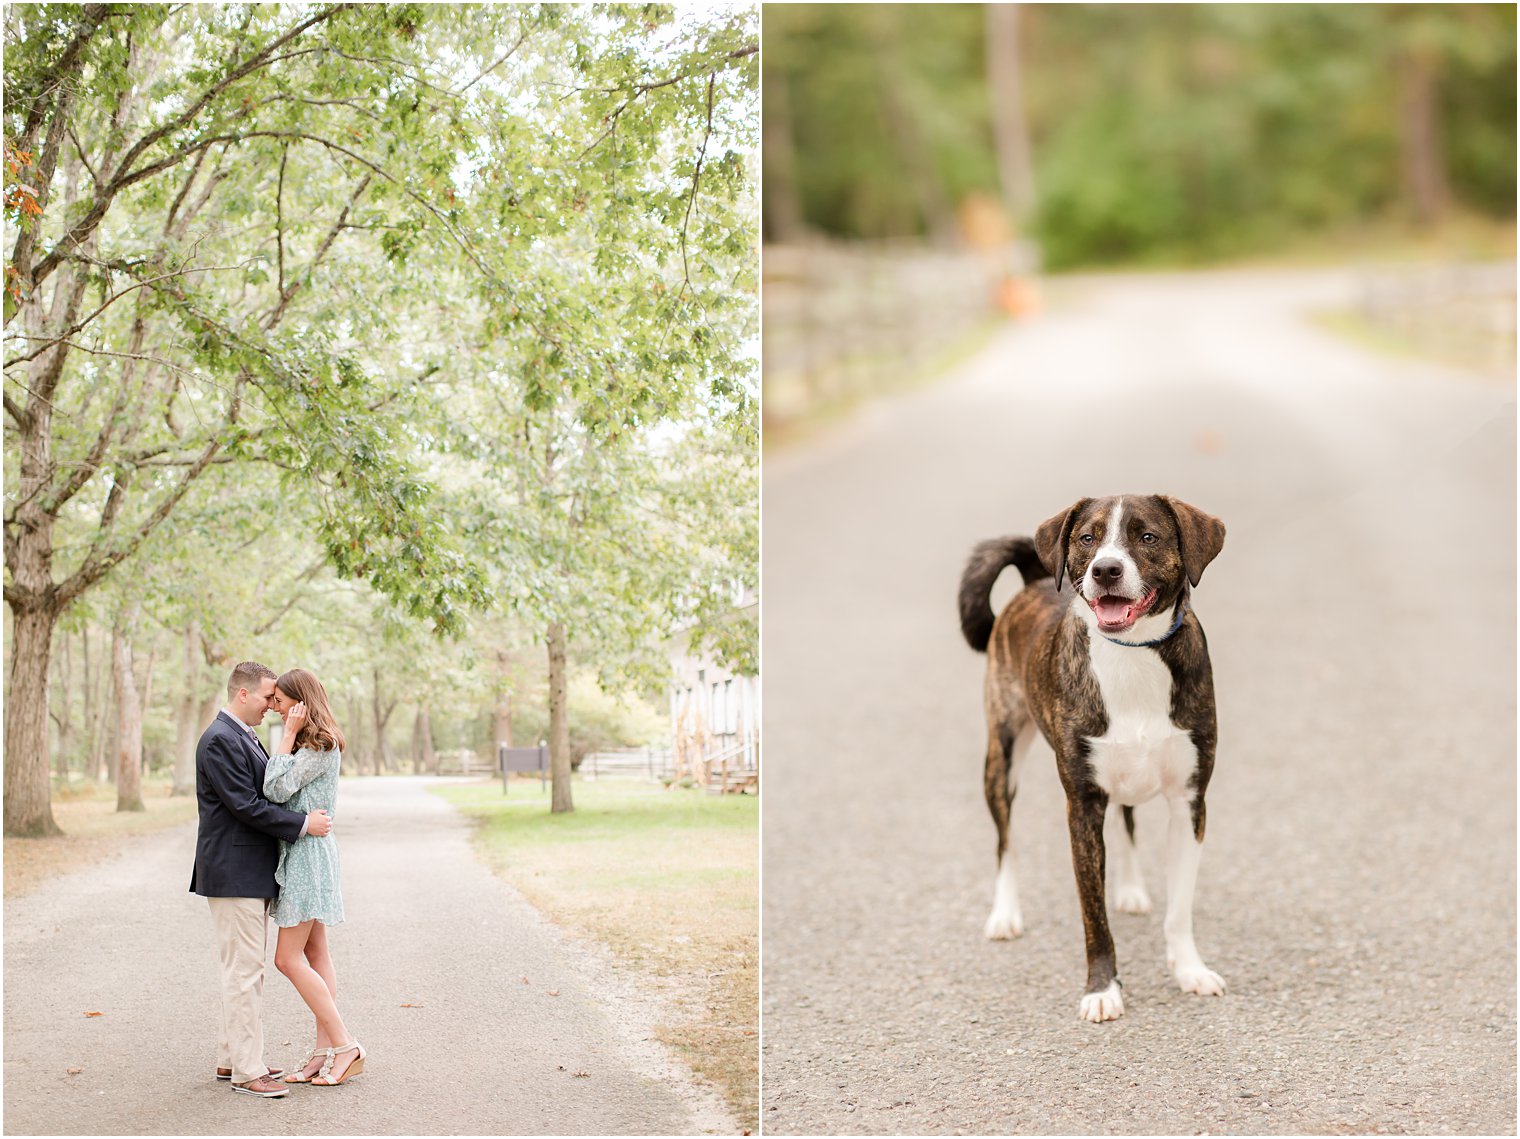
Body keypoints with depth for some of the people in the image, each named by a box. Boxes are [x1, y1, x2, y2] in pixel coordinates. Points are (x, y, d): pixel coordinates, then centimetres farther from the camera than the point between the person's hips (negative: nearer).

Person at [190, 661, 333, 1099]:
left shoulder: (243, 737, 17)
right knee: (244, 971, -7)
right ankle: (246, 1071, -4)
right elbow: (245, 805, -21)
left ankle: (231, 1058, 22)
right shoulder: (220, 740, -16)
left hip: (252, 875, 11)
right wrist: (302, 823, -17)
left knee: (247, 969, 15)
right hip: (233, 875, -11)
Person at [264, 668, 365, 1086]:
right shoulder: (312, 743, 15)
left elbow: (277, 788, -22)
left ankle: (345, 1046, -7)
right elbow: (277, 788, 15)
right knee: (314, 956, 8)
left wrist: (288, 735, -18)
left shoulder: (320, 746, -16)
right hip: (301, 852, 10)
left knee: (289, 958, -9)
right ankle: (324, 1051, 9)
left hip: (307, 853, -10)